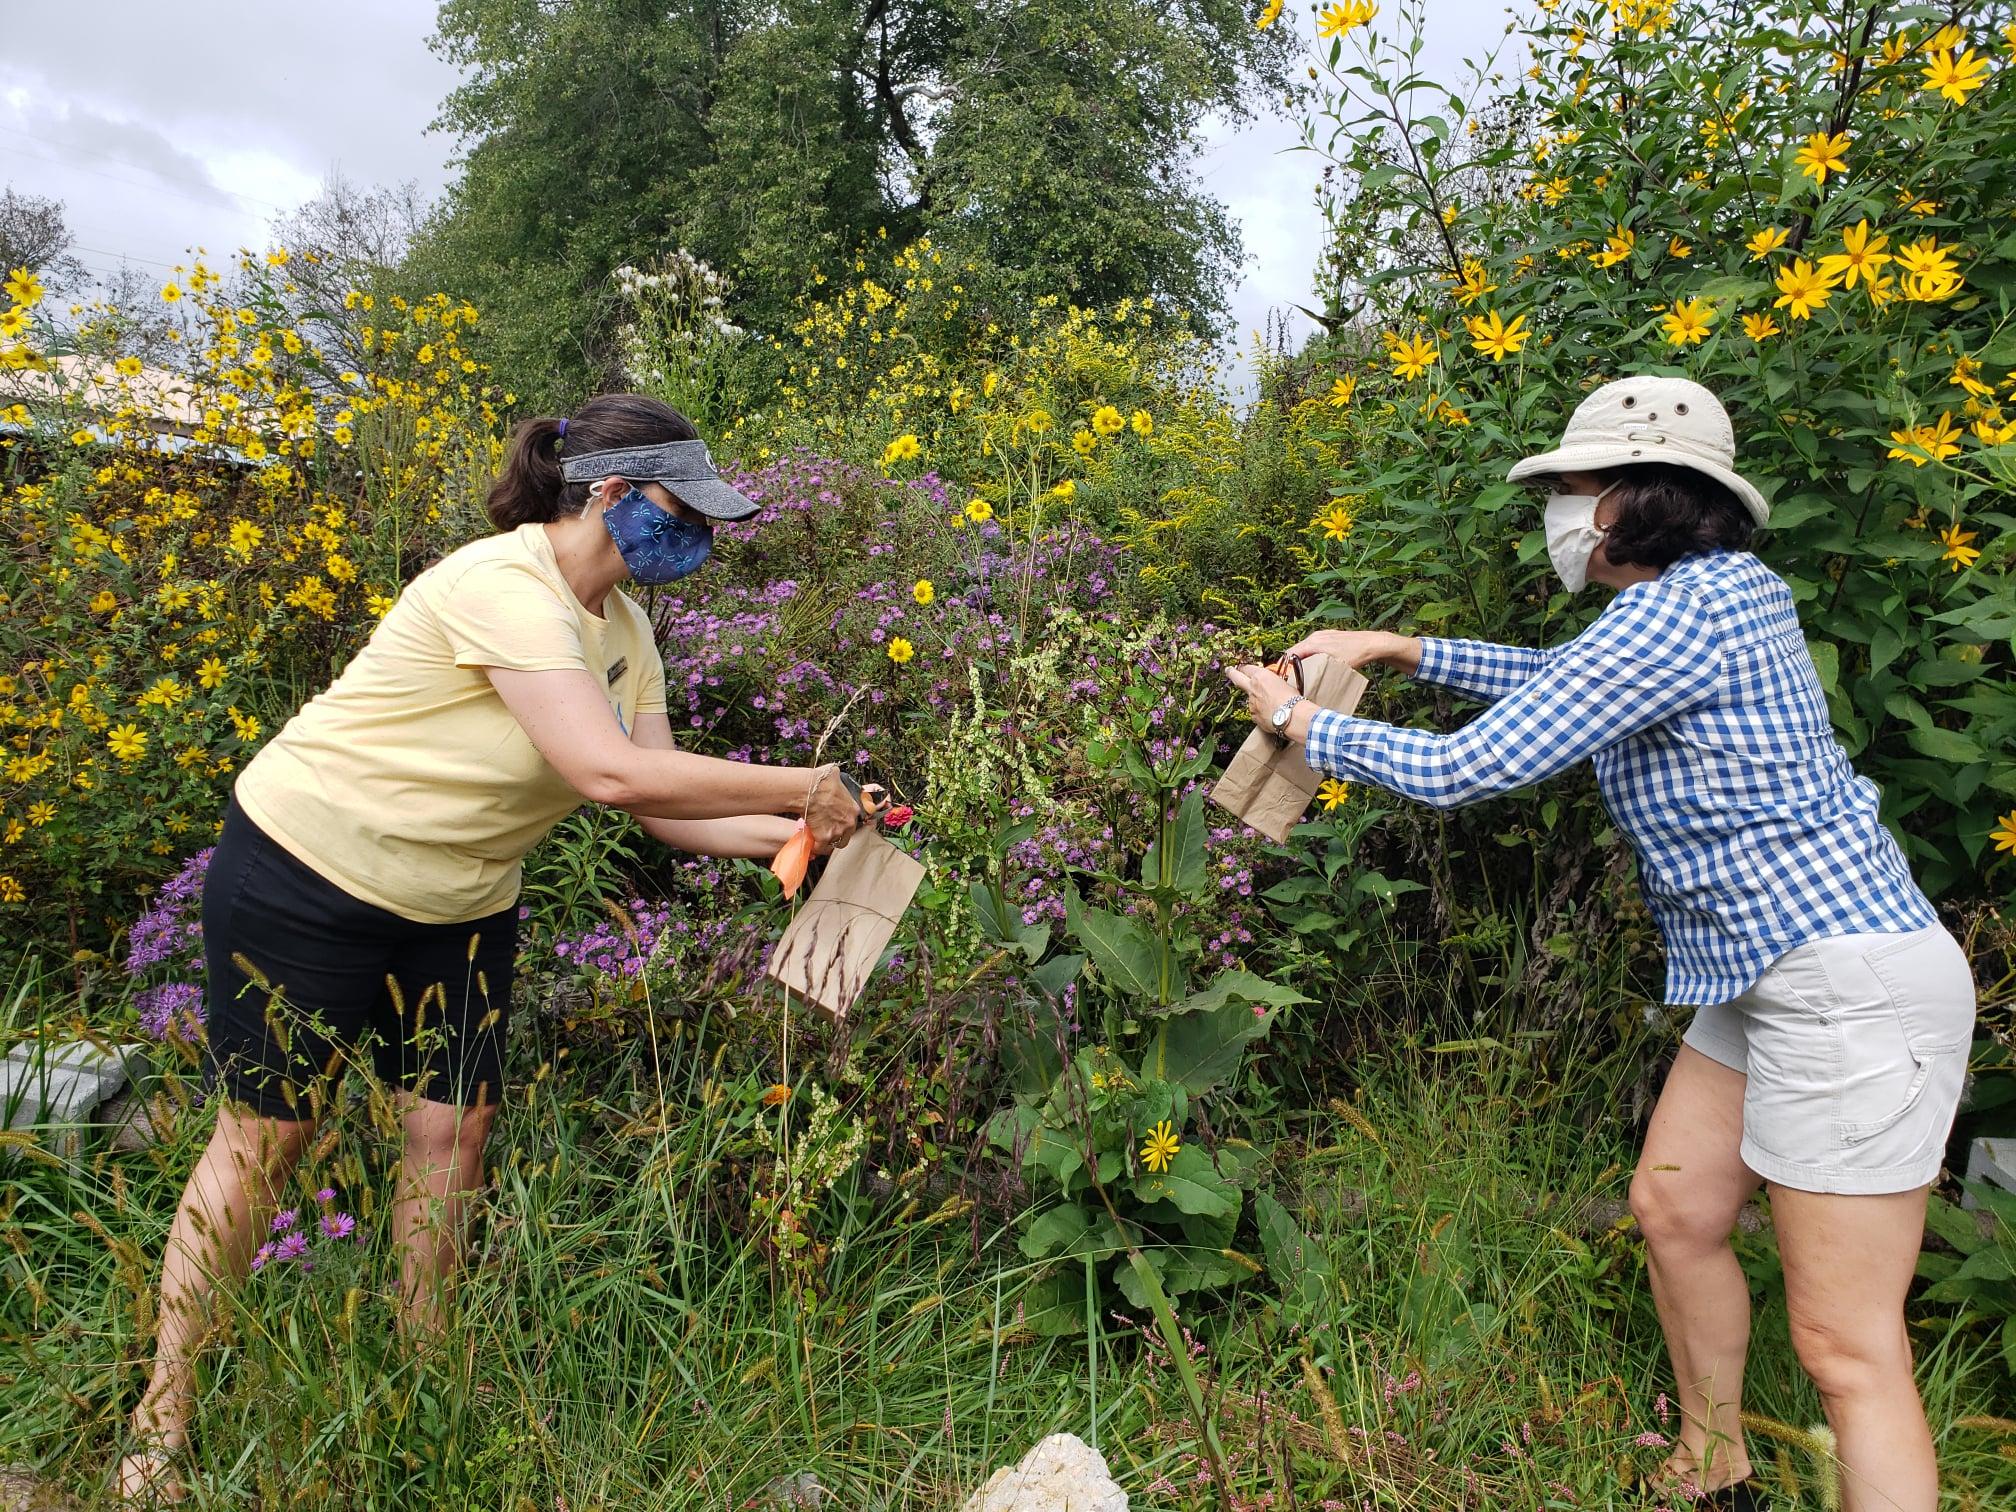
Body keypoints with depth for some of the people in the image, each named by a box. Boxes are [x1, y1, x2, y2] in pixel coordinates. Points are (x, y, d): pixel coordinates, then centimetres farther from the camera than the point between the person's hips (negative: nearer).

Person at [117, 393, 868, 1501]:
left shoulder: (623, 629, -1)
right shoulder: (504, 587, -29)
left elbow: (659, 805, -2)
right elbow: (611, 773, -37)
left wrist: (787, 834, -15)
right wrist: (801, 787, -30)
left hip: (459, 907, 7)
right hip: (307, 874, -7)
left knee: (450, 1128, 6)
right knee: (262, 1138, 3)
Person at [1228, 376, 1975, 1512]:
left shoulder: (1678, 612, -21)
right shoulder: (1714, 592, 11)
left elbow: (1465, 770, -21)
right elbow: (1559, 679, 26)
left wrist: (1300, 721, -7)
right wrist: (1398, 650, 18)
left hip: (1850, 981, -10)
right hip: (1769, 972, 10)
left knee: (1847, 1346, -4)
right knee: (1674, 1212, 19)